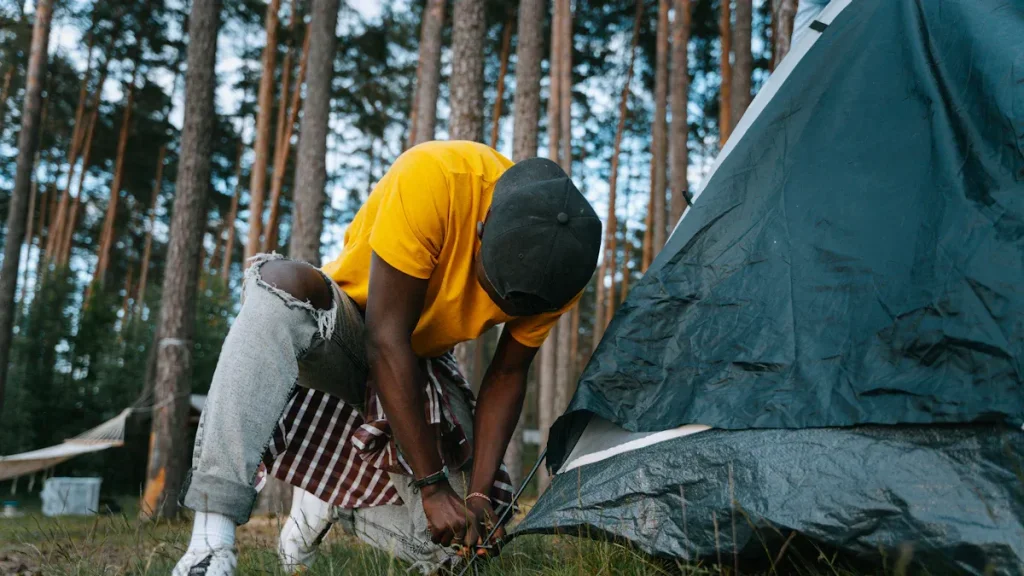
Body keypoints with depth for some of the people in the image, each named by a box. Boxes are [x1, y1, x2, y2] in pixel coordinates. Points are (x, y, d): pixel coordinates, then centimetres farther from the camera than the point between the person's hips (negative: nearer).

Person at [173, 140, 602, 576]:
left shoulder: (561, 263, -20)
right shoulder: (431, 180, -35)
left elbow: (507, 376, -8)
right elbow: (386, 341, -34)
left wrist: (479, 492, -16)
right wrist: (433, 484, -31)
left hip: (424, 361, 4)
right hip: (342, 335, -3)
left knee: (461, 532, -13)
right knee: (285, 281, -39)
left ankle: (330, 507, 18)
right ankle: (210, 540, -40)